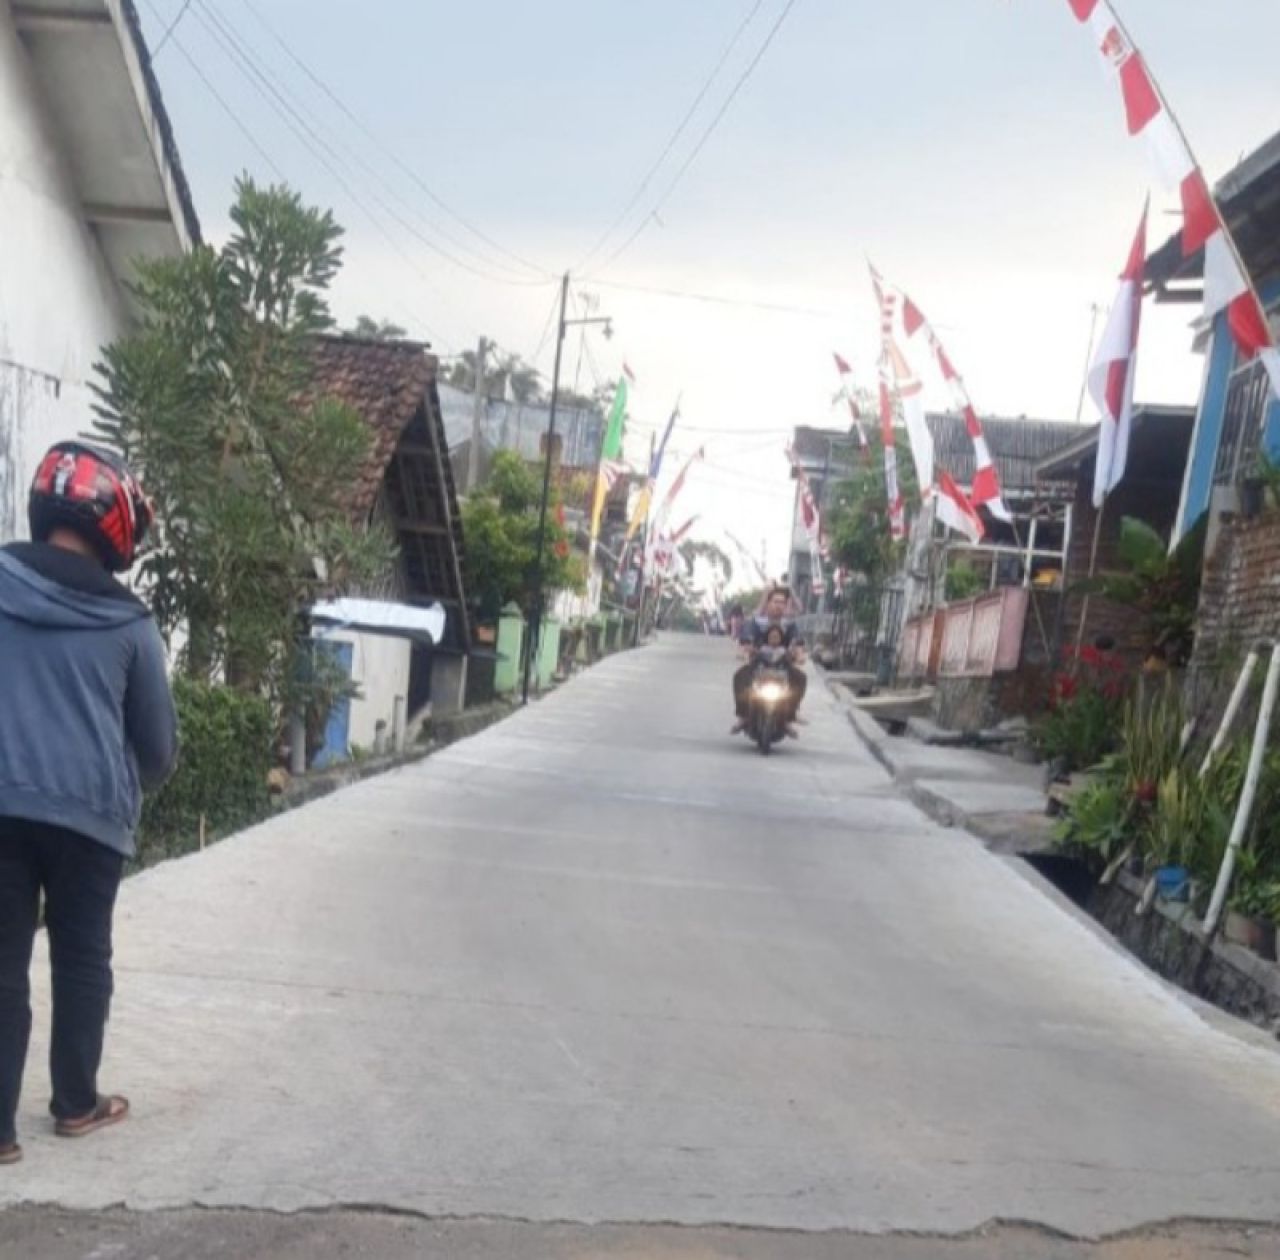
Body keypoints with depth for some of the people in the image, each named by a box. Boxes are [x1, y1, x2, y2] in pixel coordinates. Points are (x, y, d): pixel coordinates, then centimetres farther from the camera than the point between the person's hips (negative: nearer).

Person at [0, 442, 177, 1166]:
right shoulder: (127, 622, 0)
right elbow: (159, 739, 7)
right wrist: (136, 785, 28)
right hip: (89, 813, -1)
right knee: (82, 959, 15)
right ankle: (77, 1103, 26)